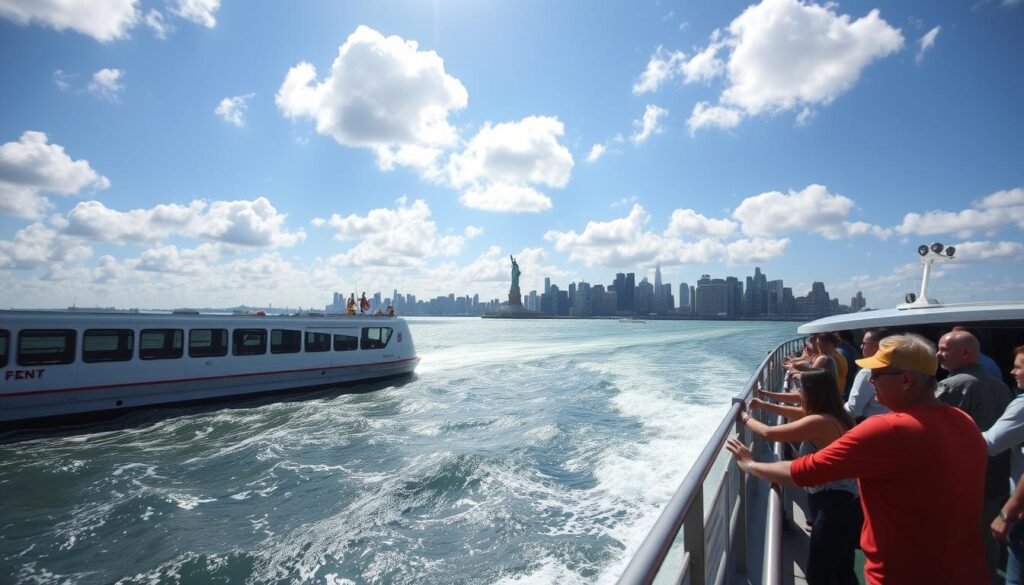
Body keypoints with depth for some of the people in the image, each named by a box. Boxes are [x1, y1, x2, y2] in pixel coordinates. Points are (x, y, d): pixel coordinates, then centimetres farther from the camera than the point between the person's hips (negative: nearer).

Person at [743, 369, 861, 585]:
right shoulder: (833, 415, 4)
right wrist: (764, 404, 21)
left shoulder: (819, 422, -26)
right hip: (845, 502, 10)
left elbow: (769, 433, -23)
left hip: (835, 506, -10)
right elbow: (797, 413, 22)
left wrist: (746, 418, -5)